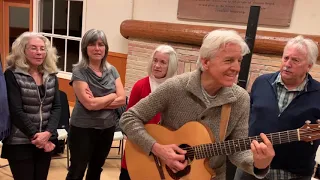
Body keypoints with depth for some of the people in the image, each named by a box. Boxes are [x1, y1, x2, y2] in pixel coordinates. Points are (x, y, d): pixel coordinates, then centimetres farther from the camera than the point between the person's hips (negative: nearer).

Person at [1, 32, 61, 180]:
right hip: (20, 143, -4)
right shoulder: (12, 75, -8)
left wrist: (48, 132, -12)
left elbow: (56, 107, 1)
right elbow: (16, 111, -13)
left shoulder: (51, 76, 6)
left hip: (46, 140, 4)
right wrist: (35, 135, -12)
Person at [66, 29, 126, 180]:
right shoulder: (79, 71, -12)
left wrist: (98, 102, -18)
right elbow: (89, 104, -21)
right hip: (83, 129, -4)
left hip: (107, 128, 5)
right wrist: (112, 95, -9)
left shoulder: (112, 71, 3)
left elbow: (122, 99, -6)